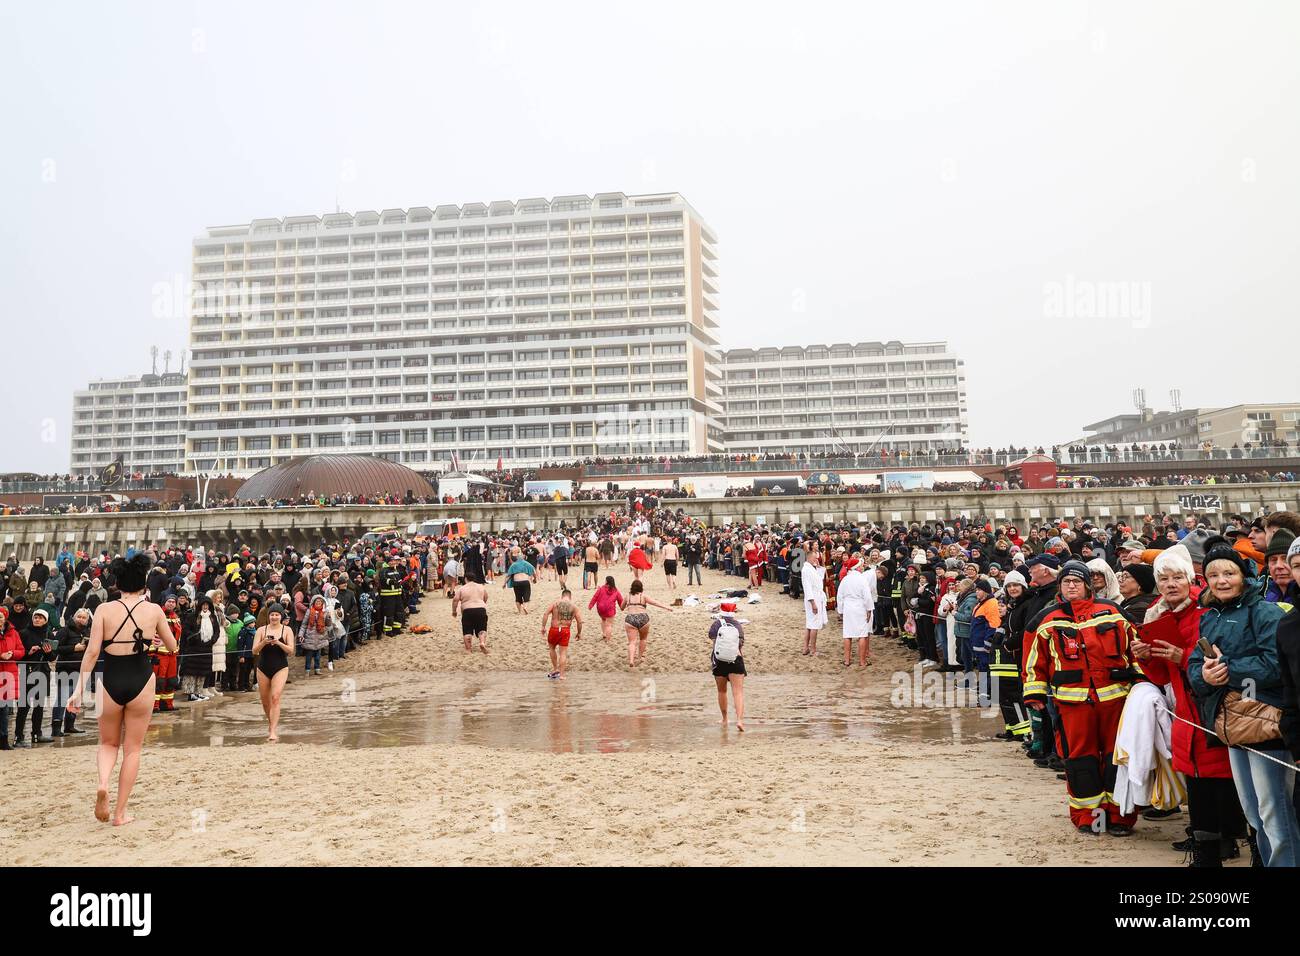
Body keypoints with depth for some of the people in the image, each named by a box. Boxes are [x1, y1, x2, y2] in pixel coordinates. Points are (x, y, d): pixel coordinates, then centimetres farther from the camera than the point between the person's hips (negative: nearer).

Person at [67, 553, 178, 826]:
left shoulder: (104, 610, -4)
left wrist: (79, 688, -3)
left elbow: (92, 651, -8)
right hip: (141, 680, 0)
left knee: (108, 743, 22)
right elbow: (172, 647, 8)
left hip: (110, 680, 0)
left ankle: (103, 784, -7)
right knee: (132, 749, 12)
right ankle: (120, 812, 13)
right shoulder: (154, 610, -2)